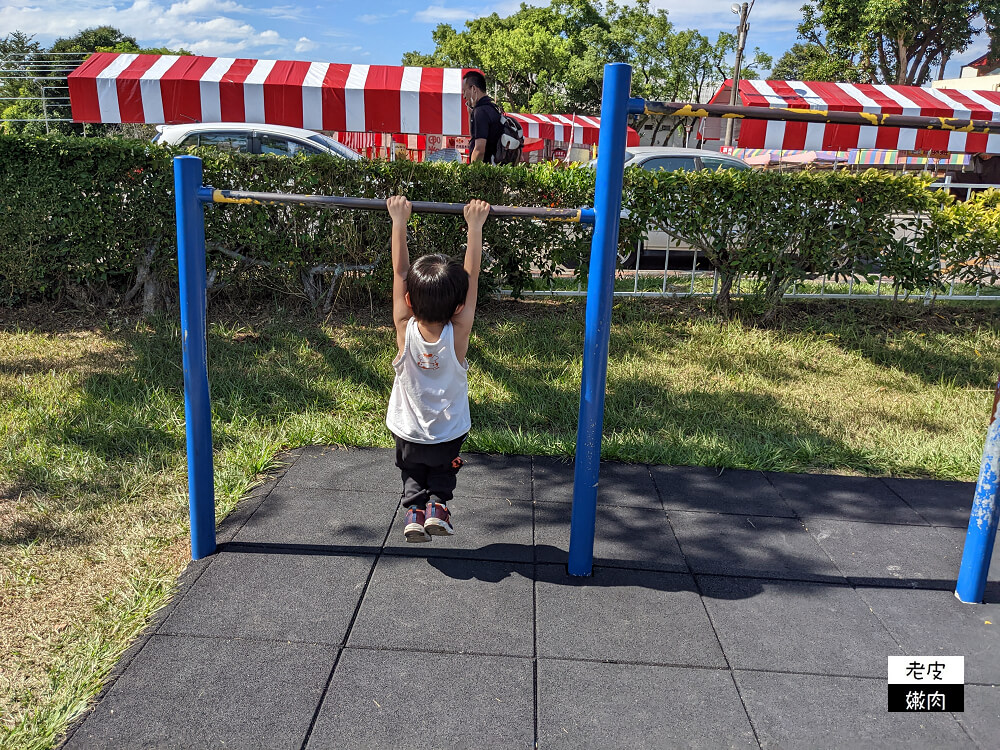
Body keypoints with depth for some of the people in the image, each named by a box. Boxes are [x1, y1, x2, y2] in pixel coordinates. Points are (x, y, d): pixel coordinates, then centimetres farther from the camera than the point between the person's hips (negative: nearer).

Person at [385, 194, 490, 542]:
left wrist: (399, 221, -13)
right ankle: (437, 505, 3)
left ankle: (414, 507, 4)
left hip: (408, 432, 1)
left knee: (412, 471, 27)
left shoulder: (405, 331, -25)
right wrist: (475, 226, -17)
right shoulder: (457, 335, -27)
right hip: (449, 434, 0)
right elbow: (472, 277, -22)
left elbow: (399, 271, -19)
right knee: (444, 470, 28)